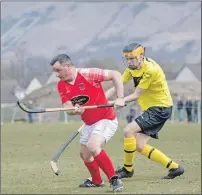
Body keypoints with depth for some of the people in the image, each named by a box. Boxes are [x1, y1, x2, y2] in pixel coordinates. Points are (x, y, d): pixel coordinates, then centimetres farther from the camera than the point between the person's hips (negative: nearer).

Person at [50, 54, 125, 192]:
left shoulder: (88, 74, -23)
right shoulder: (62, 85, -2)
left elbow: (115, 74, -19)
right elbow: (68, 108, -6)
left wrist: (120, 98, -27)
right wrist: (75, 110, -30)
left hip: (106, 119, -9)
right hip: (89, 123, 9)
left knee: (92, 146, -31)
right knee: (84, 154, 20)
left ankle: (114, 180, -23)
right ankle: (97, 181, 46)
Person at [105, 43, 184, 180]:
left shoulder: (150, 70, -21)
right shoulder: (132, 68, 4)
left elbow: (136, 95, -21)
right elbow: (116, 87, 1)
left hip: (161, 108, -9)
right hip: (149, 108, 9)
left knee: (128, 130, -21)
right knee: (140, 146, 3)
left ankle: (127, 169, -6)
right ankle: (174, 167, 12)